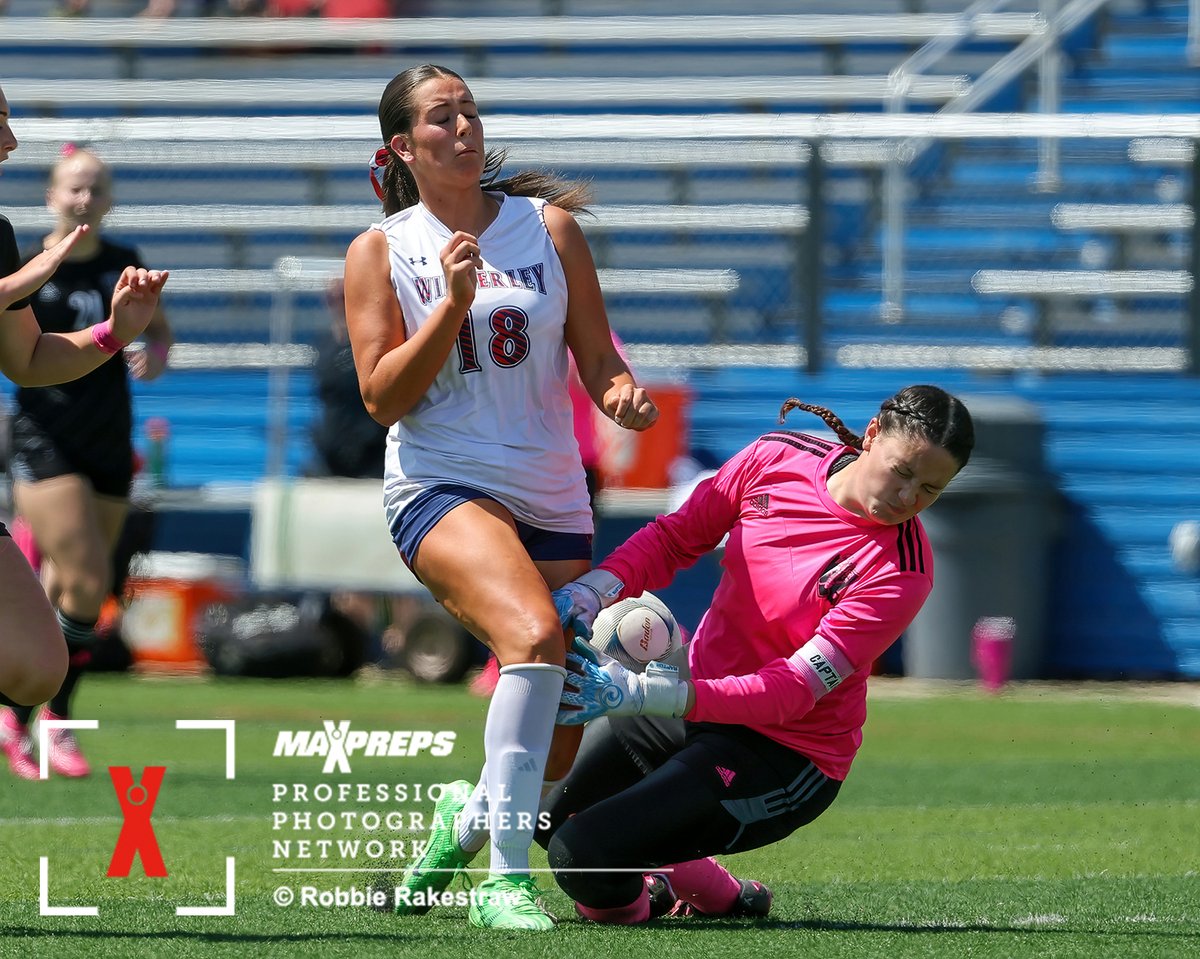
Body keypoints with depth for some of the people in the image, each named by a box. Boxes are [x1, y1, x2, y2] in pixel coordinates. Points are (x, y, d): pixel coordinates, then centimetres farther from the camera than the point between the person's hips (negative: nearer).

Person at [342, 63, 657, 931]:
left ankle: (470, 812, 36)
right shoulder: (381, 252, 4)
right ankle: (506, 877, -32)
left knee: (557, 748, 3)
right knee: (535, 632, -33)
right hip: (442, 489, -4)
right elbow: (382, 397, -3)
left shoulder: (549, 227, 8)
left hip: (553, 500, 4)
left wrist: (624, 395, -13)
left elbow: (597, 360, 10)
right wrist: (454, 300, -14)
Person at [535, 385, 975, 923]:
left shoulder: (902, 571, -25)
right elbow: (673, 538, 3)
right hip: (691, 702, 7)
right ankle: (723, 896, 29)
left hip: (784, 755, -7)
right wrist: (593, 589, -18)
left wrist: (642, 693, -35)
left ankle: (633, 904, 16)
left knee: (581, 856, -20)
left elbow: (793, 691, -27)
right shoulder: (777, 459, -9)